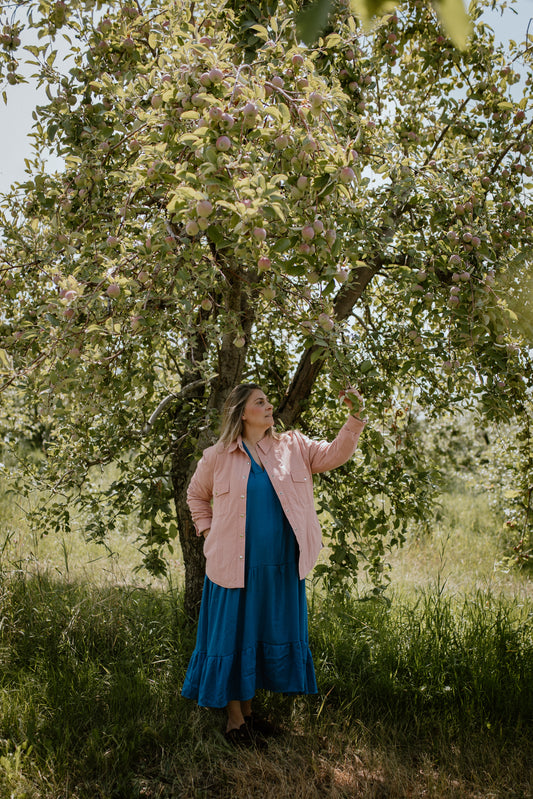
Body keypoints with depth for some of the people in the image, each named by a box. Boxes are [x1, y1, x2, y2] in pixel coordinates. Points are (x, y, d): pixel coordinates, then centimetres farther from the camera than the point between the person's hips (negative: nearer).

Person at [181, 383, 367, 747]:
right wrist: (209, 531, 3)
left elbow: (334, 454, -6)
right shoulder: (218, 457, -1)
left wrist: (355, 416, -19)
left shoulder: (292, 447, 4)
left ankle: (248, 709, 33)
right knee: (234, 636, 5)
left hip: (281, 566, 4)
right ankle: (235, 720, 22)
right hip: (235, 565, -3)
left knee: (272, 635, 14)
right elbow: (196, 495, 14)